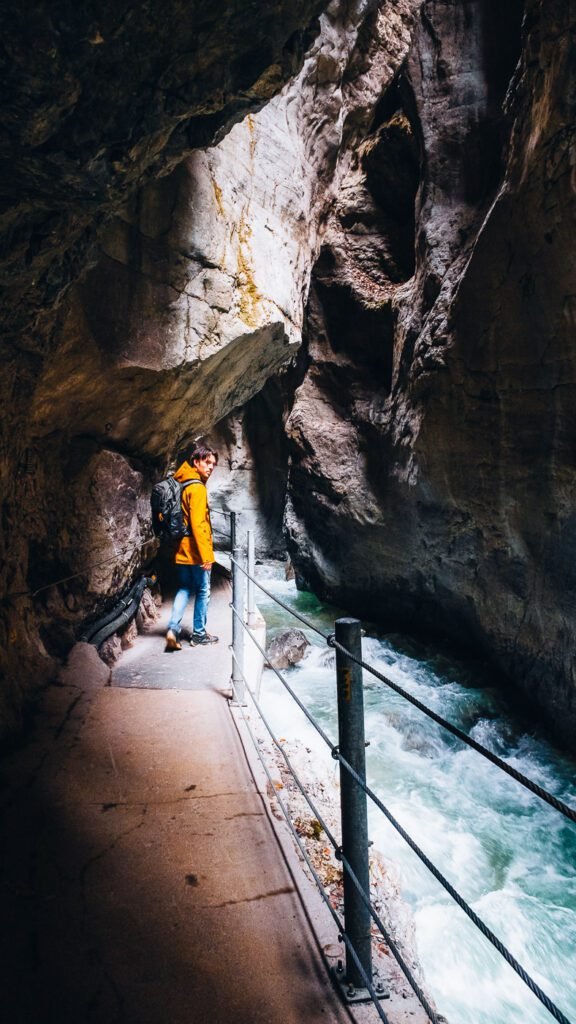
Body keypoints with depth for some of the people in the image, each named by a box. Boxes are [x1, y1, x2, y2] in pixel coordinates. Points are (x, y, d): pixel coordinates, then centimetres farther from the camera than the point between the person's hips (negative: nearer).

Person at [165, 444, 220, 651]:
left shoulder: (182, 485, 11)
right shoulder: (197, 488, -17)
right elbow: (198, 525, -23)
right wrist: (206, 555, -21)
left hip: (182, 550, 8)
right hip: (195, 551, -8)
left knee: (184, 589, 14)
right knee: (203, 591, 6)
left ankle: (173, 628, 2)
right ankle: (199, 633, 16)